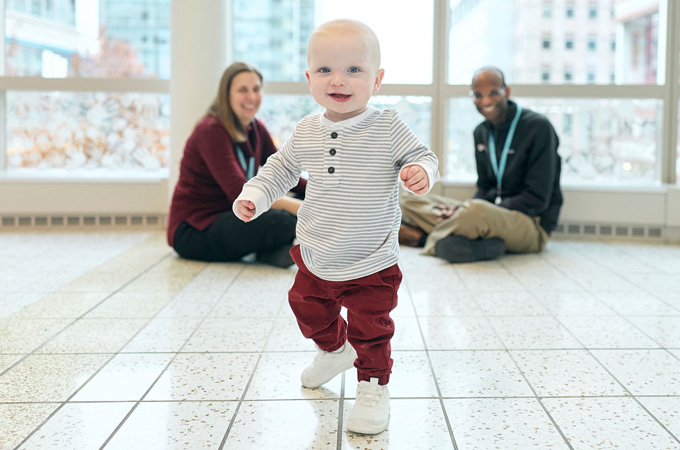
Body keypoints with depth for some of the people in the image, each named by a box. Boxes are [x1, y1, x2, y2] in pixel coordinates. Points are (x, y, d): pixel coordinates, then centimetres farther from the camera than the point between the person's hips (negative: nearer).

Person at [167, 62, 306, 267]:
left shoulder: (256, 129, 8)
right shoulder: (212, 131, -18)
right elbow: (239, 192, -30)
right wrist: (298, 207, -38)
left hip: (228, 217, 9)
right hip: (193, 231, -8)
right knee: (281, 222, -30)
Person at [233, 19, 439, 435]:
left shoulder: (388, 128, -14)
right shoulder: (307, 132, -1)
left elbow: (424, 157, -8)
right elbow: (280, 170, 12)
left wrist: (421, 172, -31)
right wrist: (254, 196, -1)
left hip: (372, 265, -5)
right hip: (316, 260, 5)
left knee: (371, 329, 0)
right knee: (310, 313, 24)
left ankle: (373, 386, 23)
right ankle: (335, 350, 52)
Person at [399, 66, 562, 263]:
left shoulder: (538, 127, -11)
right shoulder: (481, 132, 12)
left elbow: (537, 200, -15)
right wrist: (461, 209, -9)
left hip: (533, 225, -8)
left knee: (477, 210, -41)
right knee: (407, 200, 2)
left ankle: (421, 237, -15)